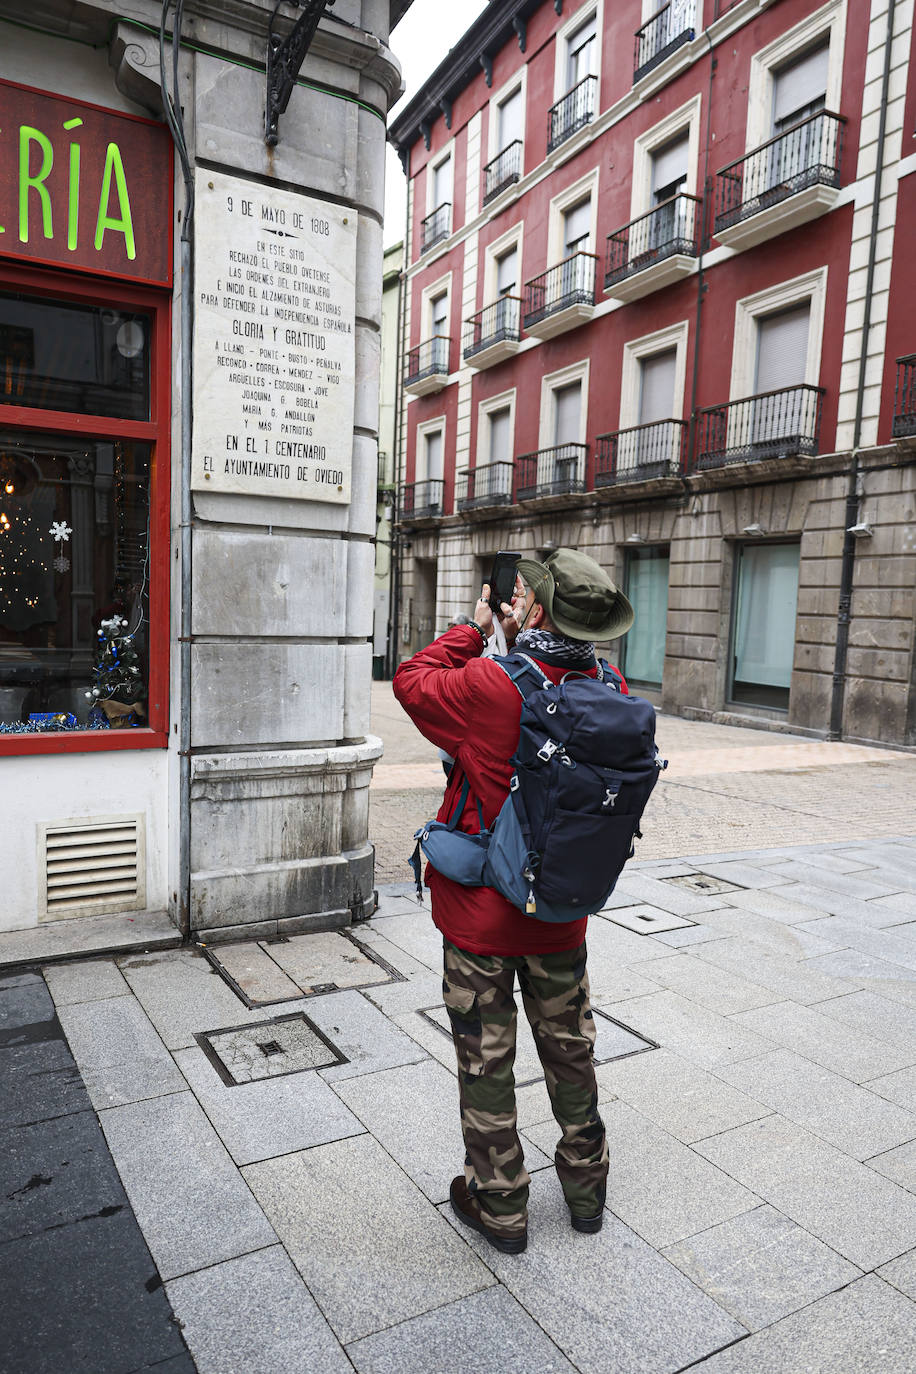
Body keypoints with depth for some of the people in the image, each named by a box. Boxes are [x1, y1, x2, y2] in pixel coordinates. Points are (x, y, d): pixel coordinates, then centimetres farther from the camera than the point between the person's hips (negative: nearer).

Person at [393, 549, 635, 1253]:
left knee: (486, 1061, 14)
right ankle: (586, 1188, 42)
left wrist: (474, 631, 1)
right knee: (570, 1049, 23)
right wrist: (517, 643, 7)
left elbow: (412, 679, -8)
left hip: (482, 914, -5)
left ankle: (499, 1207, 32)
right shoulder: (609, 691, -10)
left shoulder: (490, 687, -26)